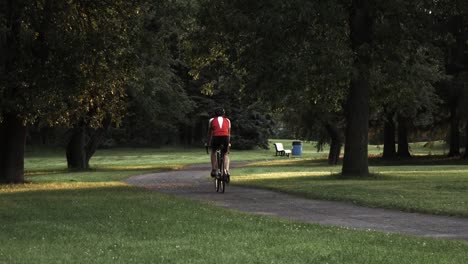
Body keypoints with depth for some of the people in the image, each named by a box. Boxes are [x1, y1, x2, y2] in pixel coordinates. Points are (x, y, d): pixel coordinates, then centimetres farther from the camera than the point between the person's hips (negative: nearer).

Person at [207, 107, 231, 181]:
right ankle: (227, 171, 4)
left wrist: (208, 142, 41)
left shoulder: (212, 120, 23)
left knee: (213, 152, 28)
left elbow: (209, 133, 29)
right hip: (225, 138, 1)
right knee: (226, 154, 23)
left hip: (216, 137, -1)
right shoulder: (227, 120, 25)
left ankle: (213, 170, 17)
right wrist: (229, 143, 45)